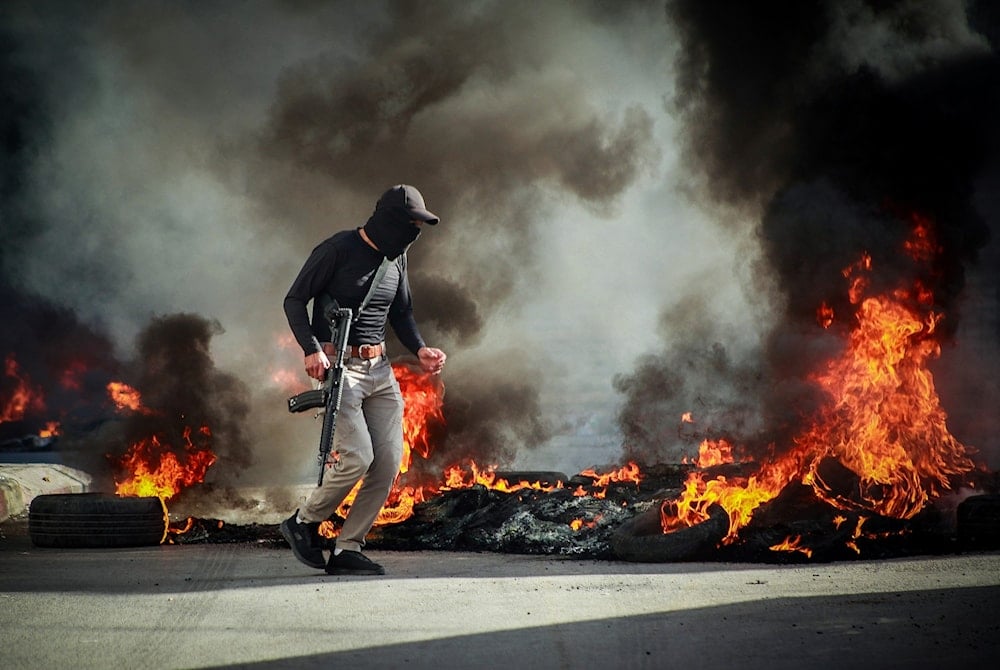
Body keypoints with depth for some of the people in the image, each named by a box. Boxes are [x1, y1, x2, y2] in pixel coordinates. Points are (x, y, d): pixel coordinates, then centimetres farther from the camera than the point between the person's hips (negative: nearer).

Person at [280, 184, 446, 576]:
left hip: (379, 368, 7)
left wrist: (419, 349, 6)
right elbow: (294, 300, -7)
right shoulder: (337, 250, -9)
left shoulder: (396, 258, 12)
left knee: (389, 461, -3)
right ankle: (303, 523, 7)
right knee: (357, 456, -17)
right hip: (337, 366, -7)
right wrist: (311, 349, -21)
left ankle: (347, 550, 4)